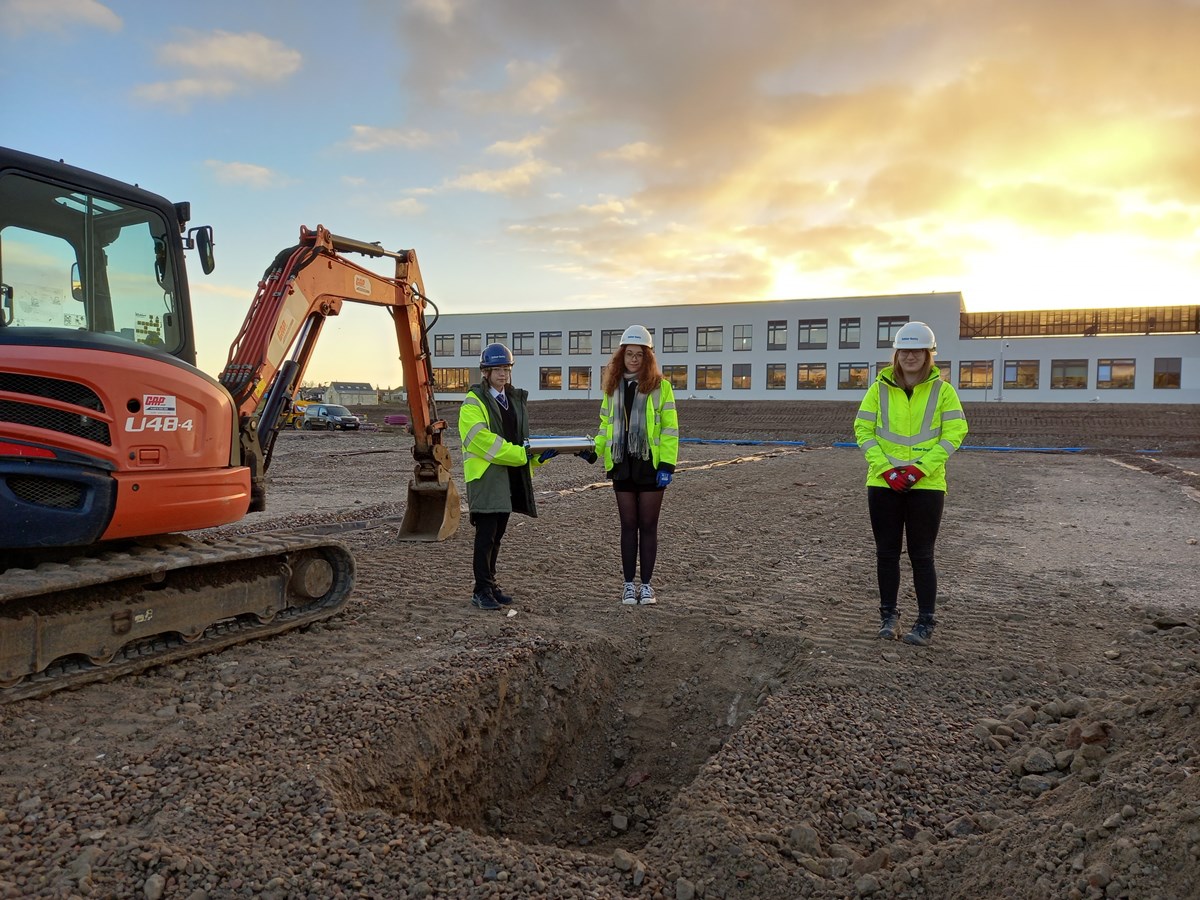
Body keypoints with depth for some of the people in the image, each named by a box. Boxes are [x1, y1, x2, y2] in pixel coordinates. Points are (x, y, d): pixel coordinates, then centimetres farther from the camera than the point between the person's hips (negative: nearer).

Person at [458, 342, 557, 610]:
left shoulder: (515, 399, 18)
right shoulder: (473, 403, -6)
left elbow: (521, 439, 19)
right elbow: (483, 440, -19)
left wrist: (539, 454, -2)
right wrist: (520, 454, -22)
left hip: (510, 477, 7)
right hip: (485, 477, -7)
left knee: (497, 535, 13)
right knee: (486, 535, -7)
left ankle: (490, 586, 23)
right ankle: (482, 591, 0)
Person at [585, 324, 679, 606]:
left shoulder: (660, 386, -3)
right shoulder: (613, 387, 10)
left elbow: (669, 428, -6)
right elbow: (606, 425, 15)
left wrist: (667, 465, -13)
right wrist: (593, 450, -1)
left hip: (650, 465, -3)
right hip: (622, 466, 3)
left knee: (648, 525, 5)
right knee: (628, 525, 9)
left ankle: (647, 584, 15)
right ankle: (628, 585, 17)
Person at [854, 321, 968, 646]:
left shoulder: (942, 390, 0)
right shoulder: (880, 389, 4)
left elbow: (954, 434, -4)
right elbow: (863, 430, 0)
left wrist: (920, 468, -14)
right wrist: (885, 468, -12)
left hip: (926, 484, -2)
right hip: (883, 483, 2)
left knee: (922, 555, 3)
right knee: (886, 552, 9)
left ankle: (926, 622, 14)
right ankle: (889, 614, 23)